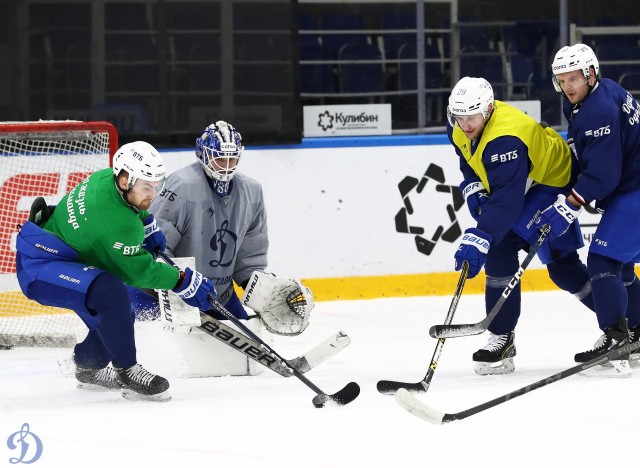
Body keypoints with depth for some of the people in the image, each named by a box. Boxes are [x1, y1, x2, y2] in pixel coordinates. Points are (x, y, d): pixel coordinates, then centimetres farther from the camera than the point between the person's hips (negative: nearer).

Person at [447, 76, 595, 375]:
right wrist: (473, 189, -7)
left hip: (550, 181, -9)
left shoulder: (505, 139, -39)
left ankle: (501, 338, -13)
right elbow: (469, 159, 10)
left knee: (500, 248, -21)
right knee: (562, 266, 12)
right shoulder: (459, 125, -12)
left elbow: (507, 199, -46)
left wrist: (479, 239, -53)